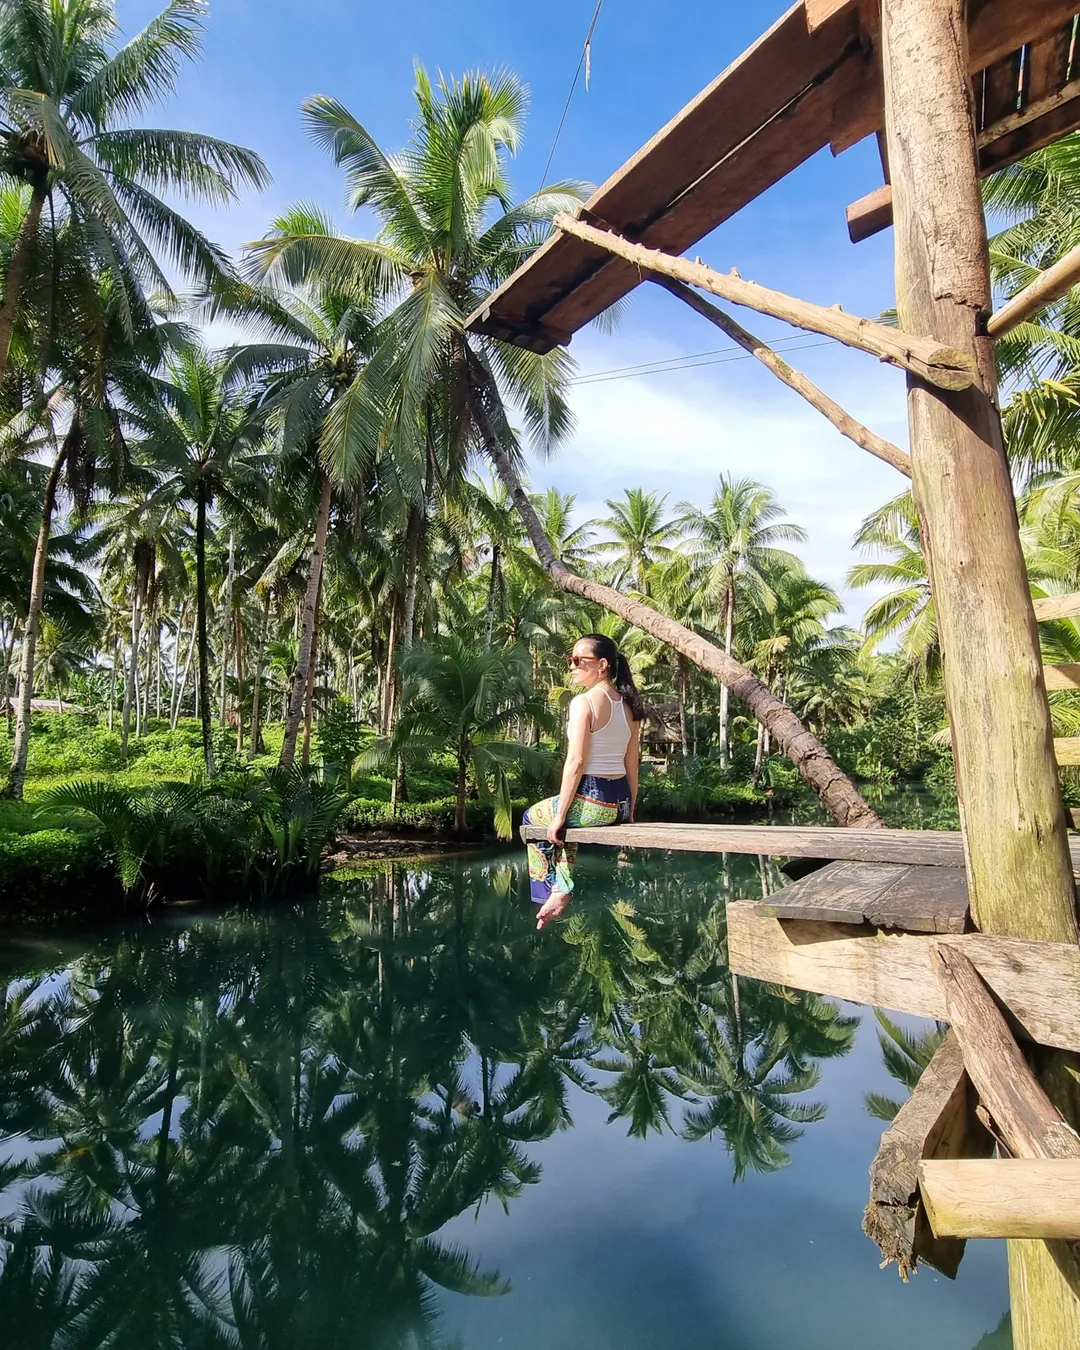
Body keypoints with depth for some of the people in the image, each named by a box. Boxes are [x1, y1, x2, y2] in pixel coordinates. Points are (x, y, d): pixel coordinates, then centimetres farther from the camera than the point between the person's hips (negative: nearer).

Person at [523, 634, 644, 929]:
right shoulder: (628, 705, 8)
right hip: (620, 802, 8)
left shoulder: (584, 702, -15)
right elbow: (632, 765, 11)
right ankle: (561, 888, 32)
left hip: (592, 801, -8)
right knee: (566, 823, 34)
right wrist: (628, 811, 19)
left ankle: (558, 891, 23)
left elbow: (575, 763, -18)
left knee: (533, 817, 21)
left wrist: (559, 816, -11)